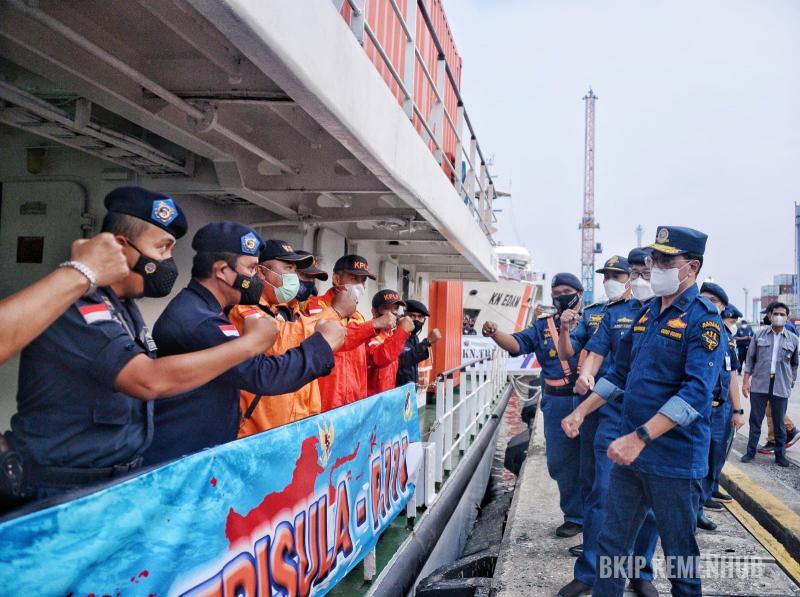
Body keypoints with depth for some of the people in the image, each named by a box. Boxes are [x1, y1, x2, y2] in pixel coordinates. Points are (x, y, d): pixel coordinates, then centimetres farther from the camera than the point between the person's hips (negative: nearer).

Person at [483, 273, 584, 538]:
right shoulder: (543, 327, 12)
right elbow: (517, 343, -1)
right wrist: (495, 333, -22)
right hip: (558, 403, 3)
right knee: (559, 460, 9)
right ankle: (574, 515, 26)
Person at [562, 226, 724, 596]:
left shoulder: (704, 319, -13)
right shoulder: (646, 312, 10)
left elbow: (696, 391, -24)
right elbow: (620, 373, 18)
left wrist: (640, 438, -31)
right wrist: (581, 412, 10)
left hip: (674, 462, -7)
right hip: (630, 454, 7)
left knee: (680, 558, 9)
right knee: (611, 545, 14)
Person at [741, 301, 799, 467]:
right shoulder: (759, 335, 3)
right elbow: (750, 359, 6)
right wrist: (746, 381, 1)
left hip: (781, 387, 0)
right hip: (759, 385, 0)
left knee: (779, 423, 8)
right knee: (755, 421, 6)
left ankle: (780, 455, 20)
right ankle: (751, 452, 16)